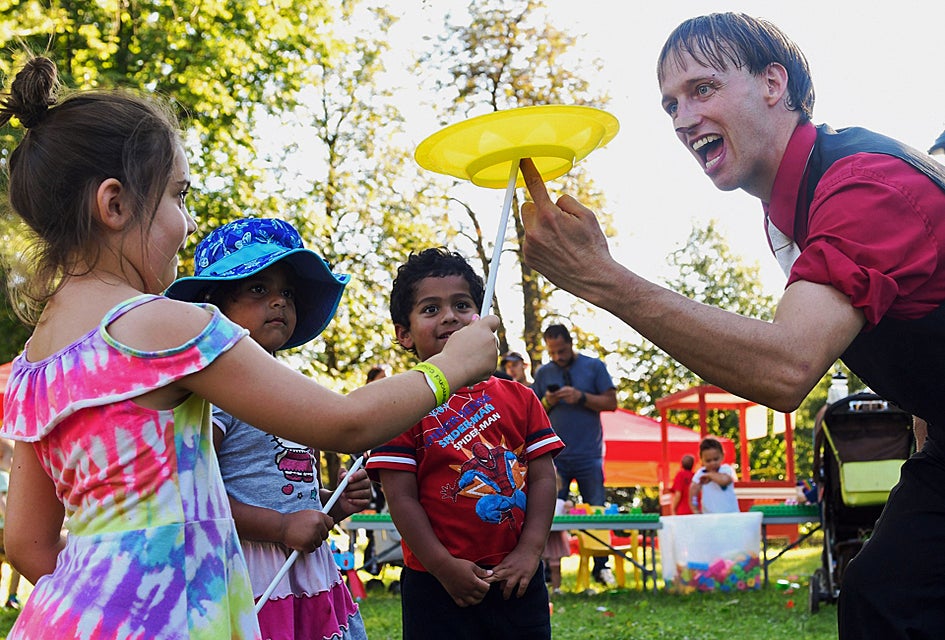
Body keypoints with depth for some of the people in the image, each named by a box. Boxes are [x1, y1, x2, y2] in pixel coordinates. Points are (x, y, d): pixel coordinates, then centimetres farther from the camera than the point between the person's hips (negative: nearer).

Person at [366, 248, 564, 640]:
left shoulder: (518, 398, 8)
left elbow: (542, 478, 4)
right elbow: (401, 496, -8)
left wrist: (529, 552, -7)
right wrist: (444, 566, -14)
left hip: (516, 580, 3)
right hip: (438, 588, -3)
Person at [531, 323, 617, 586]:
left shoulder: (594, 366, 5)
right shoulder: (543, 373, 10)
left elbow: (611, 403, 0)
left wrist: (581, 397, -13)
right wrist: (547, 403, -9)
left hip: (588, 456, -1)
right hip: (554, 456, 1)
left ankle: (601, 567, 11)